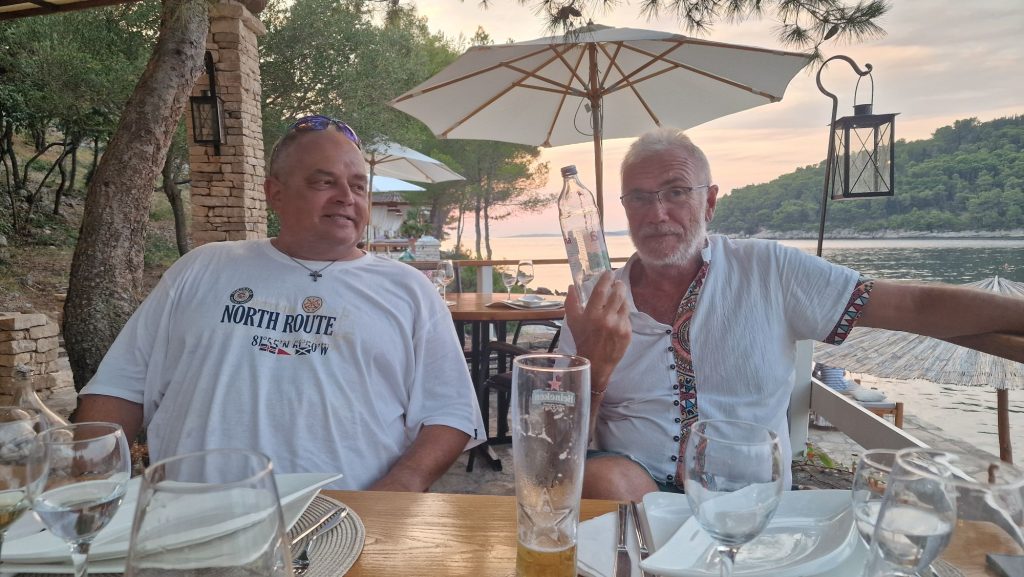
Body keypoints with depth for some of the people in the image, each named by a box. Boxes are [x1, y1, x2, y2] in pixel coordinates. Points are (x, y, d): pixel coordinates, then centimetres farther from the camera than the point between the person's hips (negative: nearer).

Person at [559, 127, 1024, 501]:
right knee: (602, 477, -31)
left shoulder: (768, 272, 2)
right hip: (633, 492, 1)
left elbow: (917, 306, 1)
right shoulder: (596, 304, 2)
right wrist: (594, 367, -19)